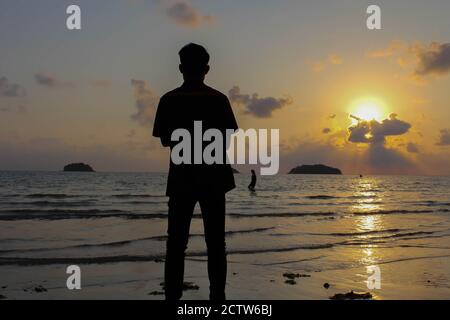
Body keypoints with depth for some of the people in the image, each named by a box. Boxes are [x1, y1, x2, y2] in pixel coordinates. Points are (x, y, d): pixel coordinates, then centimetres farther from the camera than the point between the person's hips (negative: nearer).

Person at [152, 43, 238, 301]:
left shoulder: (169, 100, -1)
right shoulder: (218, 99, -1)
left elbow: (165, 140, 4)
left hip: (182, 178, 0)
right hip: (213, 177, 0)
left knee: (176, 243, 5)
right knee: (215, 243, 7)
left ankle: (173, 296, 1)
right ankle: (218, 295, 6)